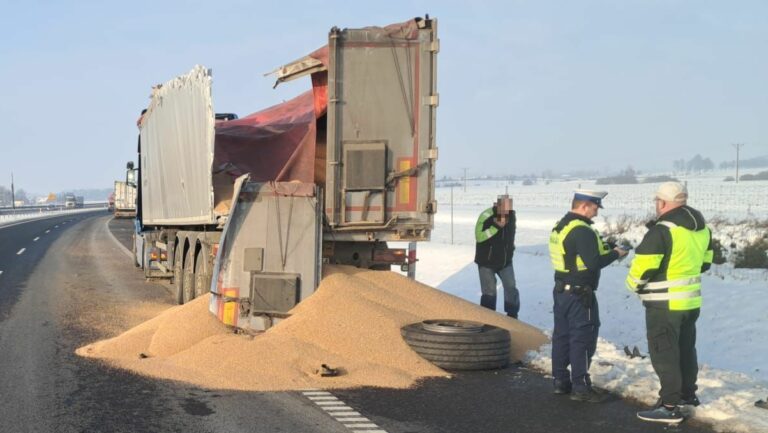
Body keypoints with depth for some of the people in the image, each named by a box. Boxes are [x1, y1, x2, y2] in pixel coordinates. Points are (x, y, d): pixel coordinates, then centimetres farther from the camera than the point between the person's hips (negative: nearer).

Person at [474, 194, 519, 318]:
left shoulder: (511, 215, -1)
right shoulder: (486, 216, -21)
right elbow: (479, 236, -30)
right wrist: (496, 226, -36)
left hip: (505, 261, 5)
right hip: (486, 262, -5)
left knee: (511, 288, 3)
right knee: (489, 292, -2)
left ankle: (512, 316, 18)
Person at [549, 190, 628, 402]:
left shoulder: (560, 226, 11)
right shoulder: (582, 231, -20)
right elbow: (594, 263, -24)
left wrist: (603, 248, 9)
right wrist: (615, 253, -9)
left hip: (562, 290, 9)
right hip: (580, 293, -9)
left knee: (562, 336, 14)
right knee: (583, 339, -2)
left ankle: (561, 381, 21)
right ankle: (580, 387, 1)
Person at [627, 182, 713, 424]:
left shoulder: (662, 230, -22)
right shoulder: (701, 228, 6)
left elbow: (642, 267, -21)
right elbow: (705, 261, 17)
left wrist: (634, 285, -1)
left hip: (665, 304, -9)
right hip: (691, 301, 9)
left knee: (664, 354, -1)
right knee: (686, 348, 22)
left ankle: (670, 407, 1)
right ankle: (688, 394, 35)